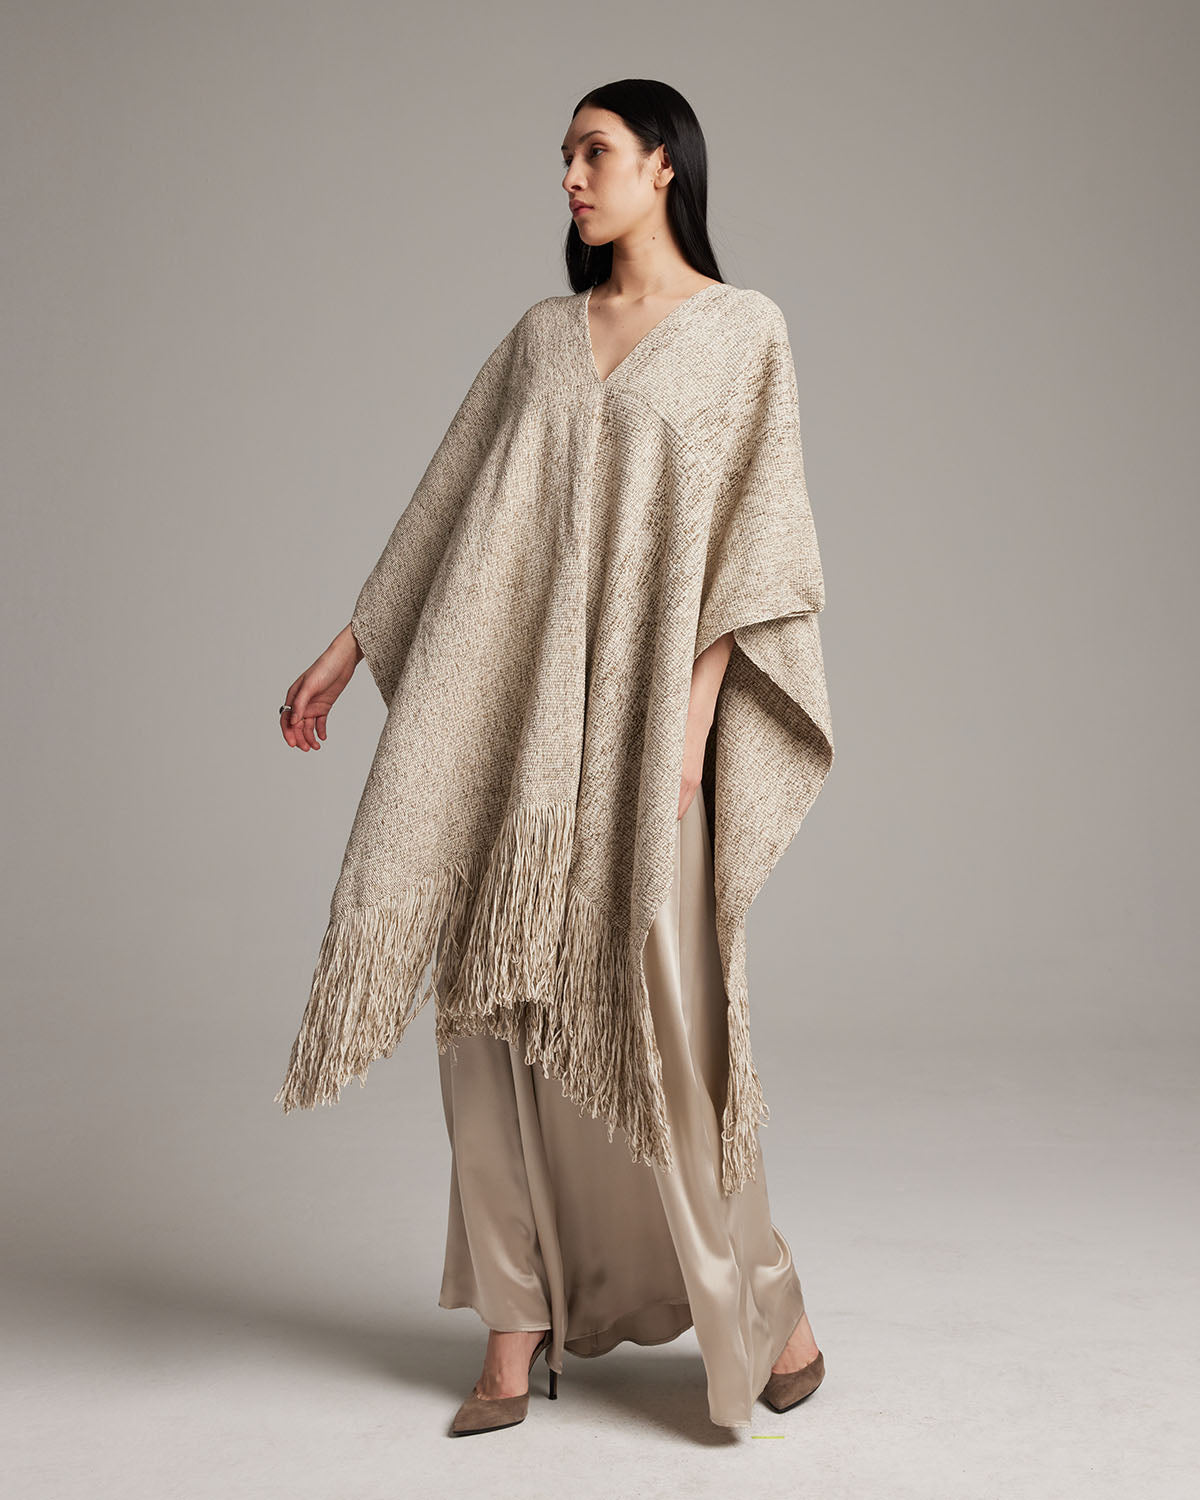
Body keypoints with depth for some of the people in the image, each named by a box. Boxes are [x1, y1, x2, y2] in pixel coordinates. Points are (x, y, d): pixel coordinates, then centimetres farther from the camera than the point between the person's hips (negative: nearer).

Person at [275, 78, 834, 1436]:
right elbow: (451, 506, 17)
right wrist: (344, 651, 13)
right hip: (507, 716, 4)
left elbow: (753, 540, -3)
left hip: (634, 714, -4)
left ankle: (767, 1308, 17)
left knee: (655, 1011, -3)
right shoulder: (541, 335, 16)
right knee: (498, 1006, 2)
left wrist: (691, 714, -14)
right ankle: (519, 1332, 13)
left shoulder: (744, 332, 4)